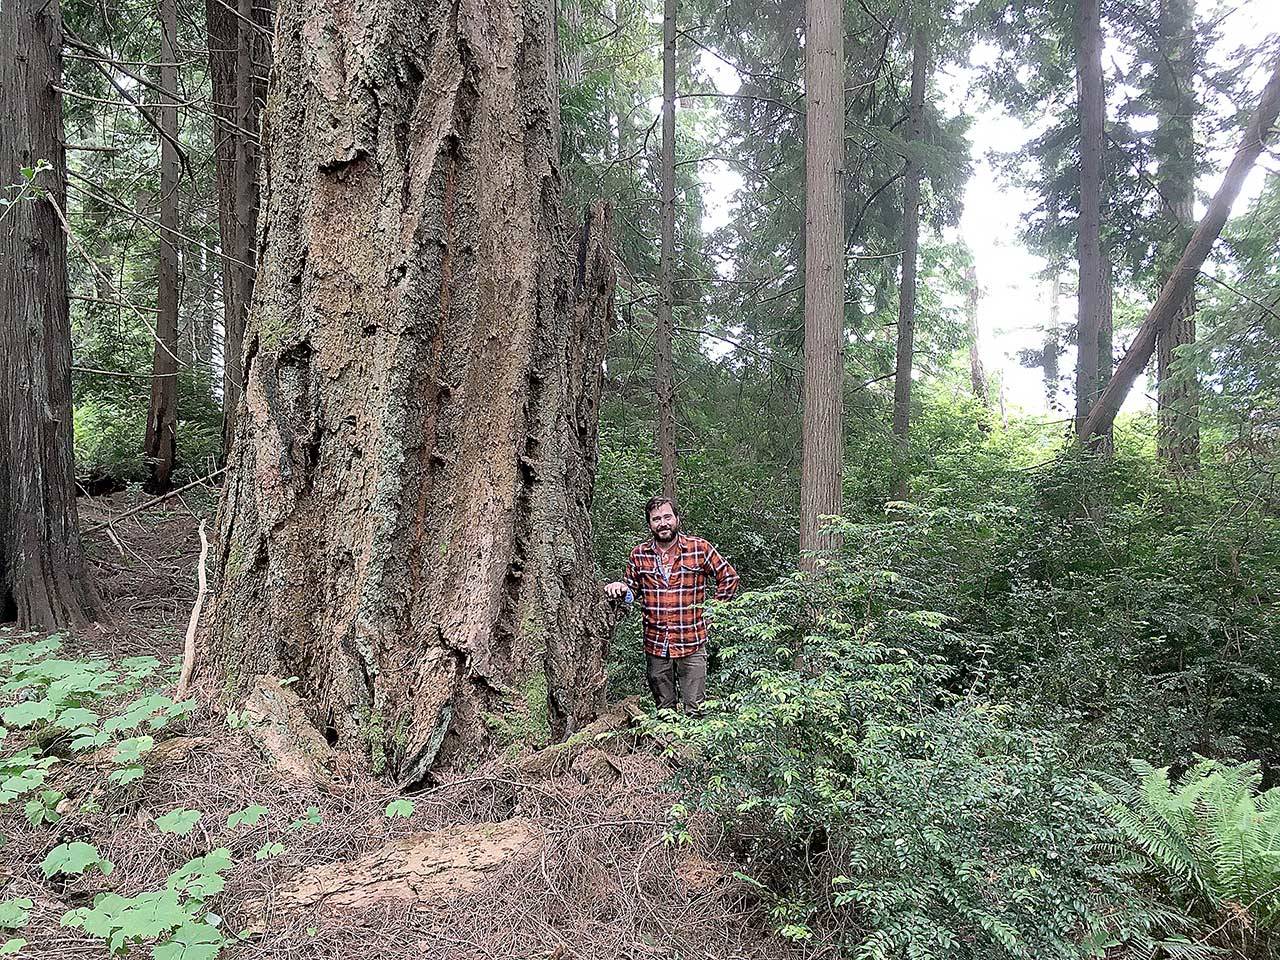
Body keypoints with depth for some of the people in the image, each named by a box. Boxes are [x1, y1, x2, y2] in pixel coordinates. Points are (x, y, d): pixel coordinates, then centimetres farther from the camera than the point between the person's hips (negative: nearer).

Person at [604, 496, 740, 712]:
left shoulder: (699, 548, -4)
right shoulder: (639, 554, 2)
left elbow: (729, 576, 5)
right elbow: (632, 588, 14)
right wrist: (620, 588, -8)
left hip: (692, 644, -2)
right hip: (655, 645, 3)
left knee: (694, 710, 2)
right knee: (663, 711, 15)